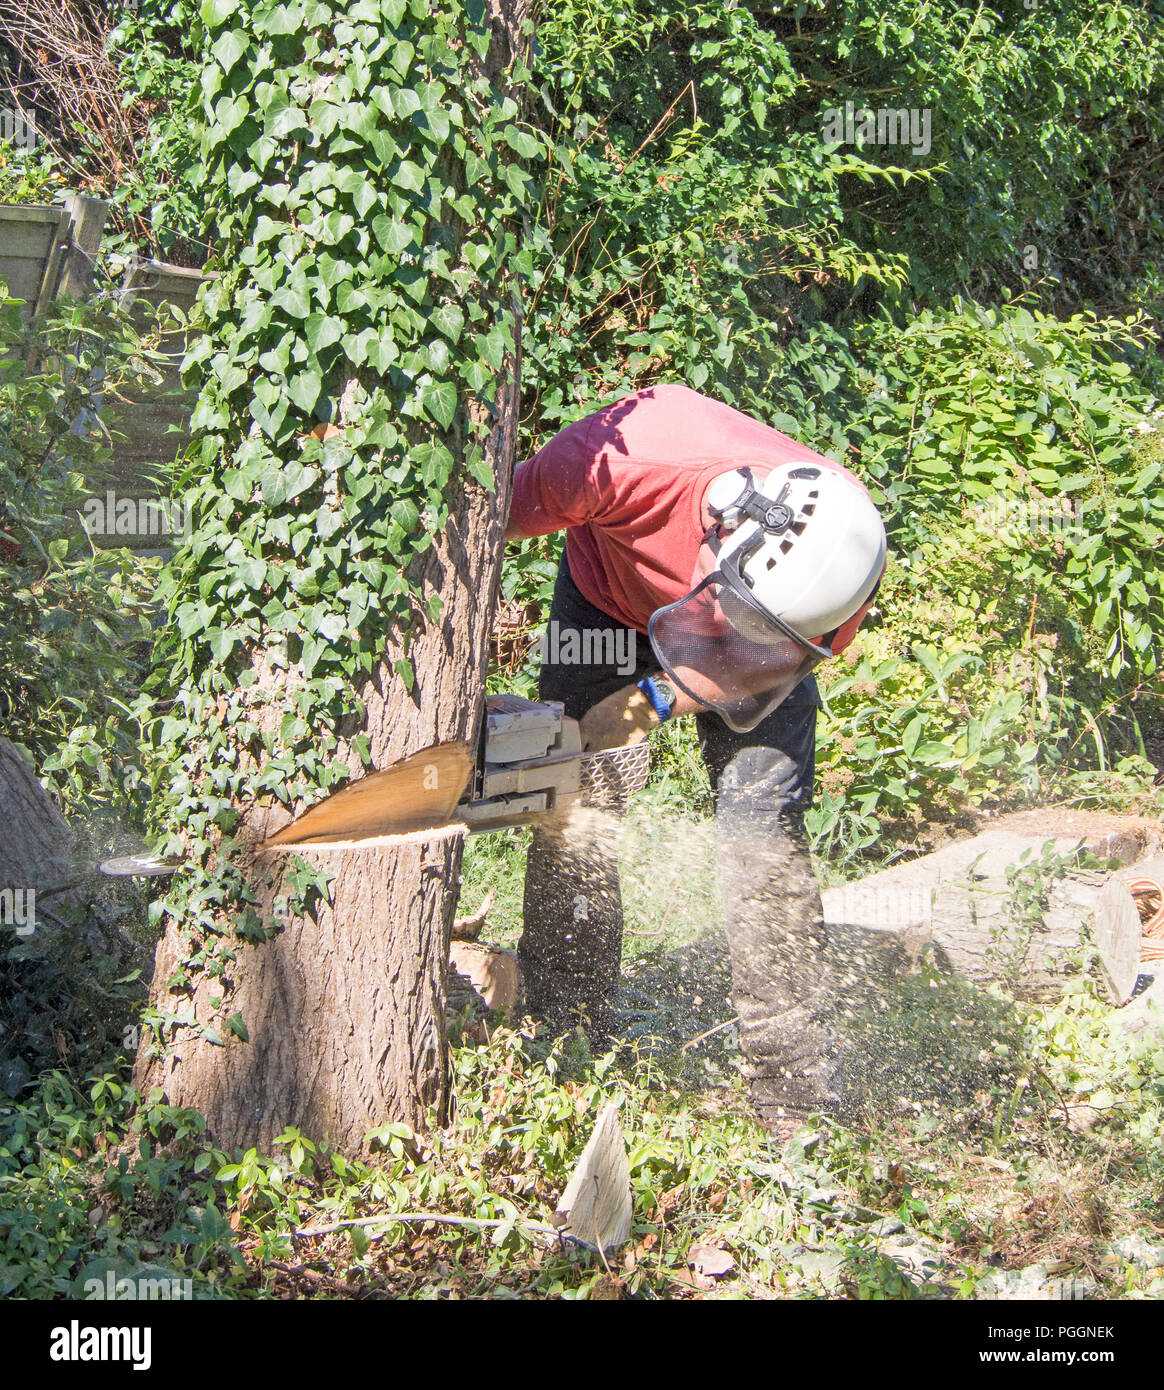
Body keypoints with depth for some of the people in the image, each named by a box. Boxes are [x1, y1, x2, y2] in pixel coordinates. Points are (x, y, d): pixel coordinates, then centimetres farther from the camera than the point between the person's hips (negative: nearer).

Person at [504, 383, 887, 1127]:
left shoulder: (840, 565, -36)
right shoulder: (627, 457, -43)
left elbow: (769, 664, -18)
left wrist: (658, 702, -31)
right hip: (611, 599, 0)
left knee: (763, 829, -12)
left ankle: (803, 1103, -7)